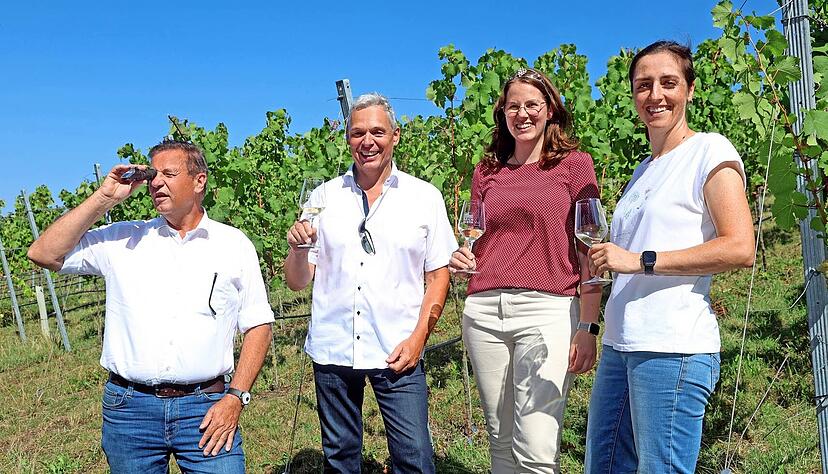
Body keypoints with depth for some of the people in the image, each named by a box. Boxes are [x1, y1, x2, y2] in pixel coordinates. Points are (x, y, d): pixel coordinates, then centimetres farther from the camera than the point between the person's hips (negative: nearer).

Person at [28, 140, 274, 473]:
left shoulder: (234, 244, 4)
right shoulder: (122, 239, 8)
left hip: (205, 408, -1)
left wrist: (235, 398, -6)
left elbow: (258, 326, 4)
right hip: (128, 408, 2)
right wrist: (104, 197, -2)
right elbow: (44, 254, 1)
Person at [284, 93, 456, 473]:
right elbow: (297, 282, 5)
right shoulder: (324, 197, 5)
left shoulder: (425, 197, 2)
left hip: (398, 353, -2)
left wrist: (419, 336, -8)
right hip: (332, 351, 2)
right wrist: (299, 248, -16)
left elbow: (437, 275, 3)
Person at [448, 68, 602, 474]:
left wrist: (588, 327, -6)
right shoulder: (487, 171, 16)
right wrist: (463, 260, 1)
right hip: (484, 311, 4)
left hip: (548, 308, -4)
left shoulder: (574, 164, 5)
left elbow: (588, 251, 1)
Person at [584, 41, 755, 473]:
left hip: (673, 349, -8)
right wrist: (603, 260, 5)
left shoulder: (709, 150, -2)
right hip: (620, 345, 8)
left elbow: (740, 248, -13)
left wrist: (641, 260, -15)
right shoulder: (643, 170, 20)